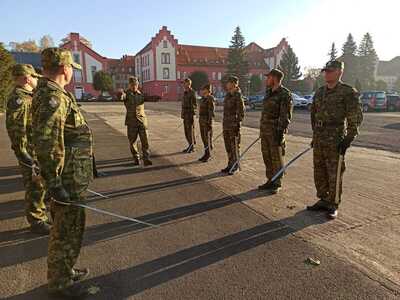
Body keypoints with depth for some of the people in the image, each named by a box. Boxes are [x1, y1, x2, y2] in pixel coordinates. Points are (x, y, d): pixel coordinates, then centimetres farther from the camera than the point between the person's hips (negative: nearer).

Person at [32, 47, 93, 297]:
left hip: (73, 176, 10)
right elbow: (45, 142, -28)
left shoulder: (56, 94, 12)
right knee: (67, 230, 5)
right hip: (68, 178, -10)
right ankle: (60, 283, 24)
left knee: (72, 225, 22)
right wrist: (53, 182, -25)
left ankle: (65, 270, 39)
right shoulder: (53, 97, -20)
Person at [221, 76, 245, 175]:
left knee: (234, 146, 0)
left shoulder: (238, 97, -12)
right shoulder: (227, 95, 12)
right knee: (228, 146, 12)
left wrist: (238, 125, -17)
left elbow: (241, 112, -14)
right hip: (226, 125, 8)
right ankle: (230, 165, 23)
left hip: (234, 125, -8)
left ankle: (235, 167, 10)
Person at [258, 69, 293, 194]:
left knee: (276, 158, 0)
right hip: (265, 131, 8)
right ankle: (270, 181, 24)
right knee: (267, 157, 12)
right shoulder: (269, 92, 14)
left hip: (276, 132, -8)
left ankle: (277, 184, 12)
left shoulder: (285, 94, -11)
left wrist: (281, 132, -20)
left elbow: (286, 116, -16)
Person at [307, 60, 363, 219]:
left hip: (336, 139, -6)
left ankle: (333, 205, 12)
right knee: (319, 172, 12)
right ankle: (323, 200, 26)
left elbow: (356, 118, -10)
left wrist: (348, 139, -15)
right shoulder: (319, 92, 12)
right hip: (319, 138, 7)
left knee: (334, 173, 0)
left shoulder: (348, 92, -7)